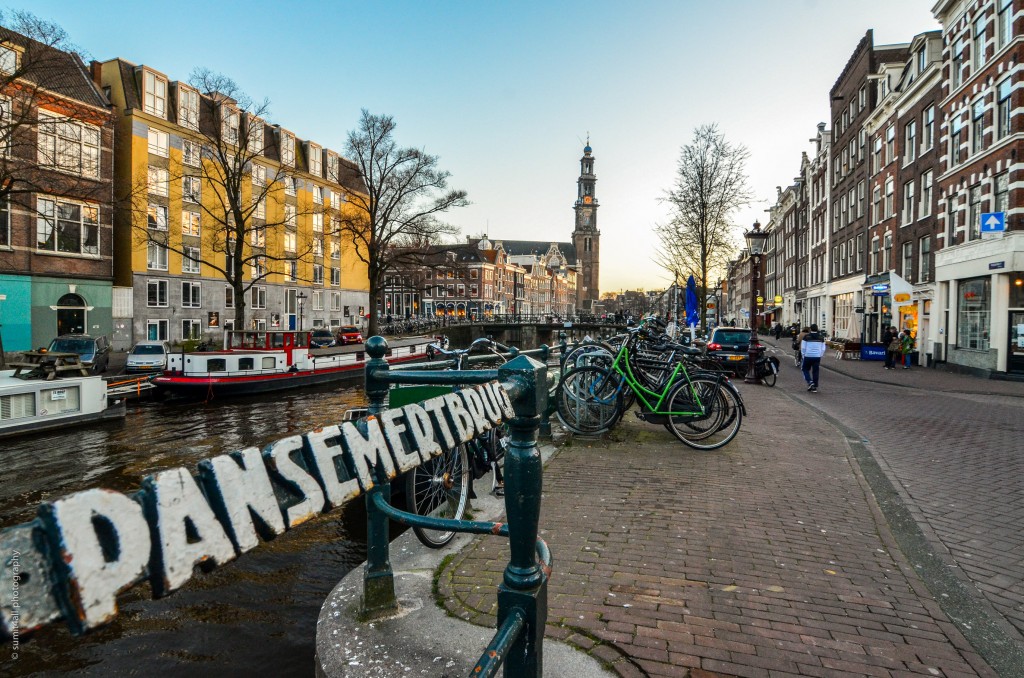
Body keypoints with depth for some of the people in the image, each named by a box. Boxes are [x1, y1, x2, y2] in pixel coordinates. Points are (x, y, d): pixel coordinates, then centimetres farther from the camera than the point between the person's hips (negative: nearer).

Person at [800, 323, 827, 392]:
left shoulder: (806, 337, -5)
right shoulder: (821, 338, 6)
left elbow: (803, 347, -4)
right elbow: (823, 349, 8)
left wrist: (803, 356, 8)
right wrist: (820, 356, 18)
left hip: (808, 356, -3)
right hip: (817, 357, 3)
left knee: (805, 369, 14)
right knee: (815, 372, 7)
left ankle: (810, 382, -6)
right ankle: (815, 387, 8)